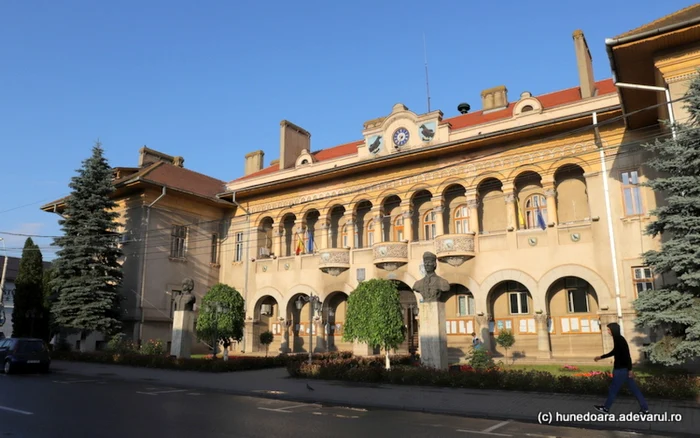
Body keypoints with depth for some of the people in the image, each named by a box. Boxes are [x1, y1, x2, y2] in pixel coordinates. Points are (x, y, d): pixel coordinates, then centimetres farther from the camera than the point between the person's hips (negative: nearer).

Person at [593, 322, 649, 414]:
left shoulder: (620, 340, -20)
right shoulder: (618, 339, 10)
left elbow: (627, 355, -23)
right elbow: (614, 352, 23)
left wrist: (630, 370, -24)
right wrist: (601, 357, 28)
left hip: (621, 369, -9)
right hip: (623, 368, 9)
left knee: (613, 389, 4)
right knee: (634, 388, 13)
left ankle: (606, 408, 16)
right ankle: (645, 408, 17)